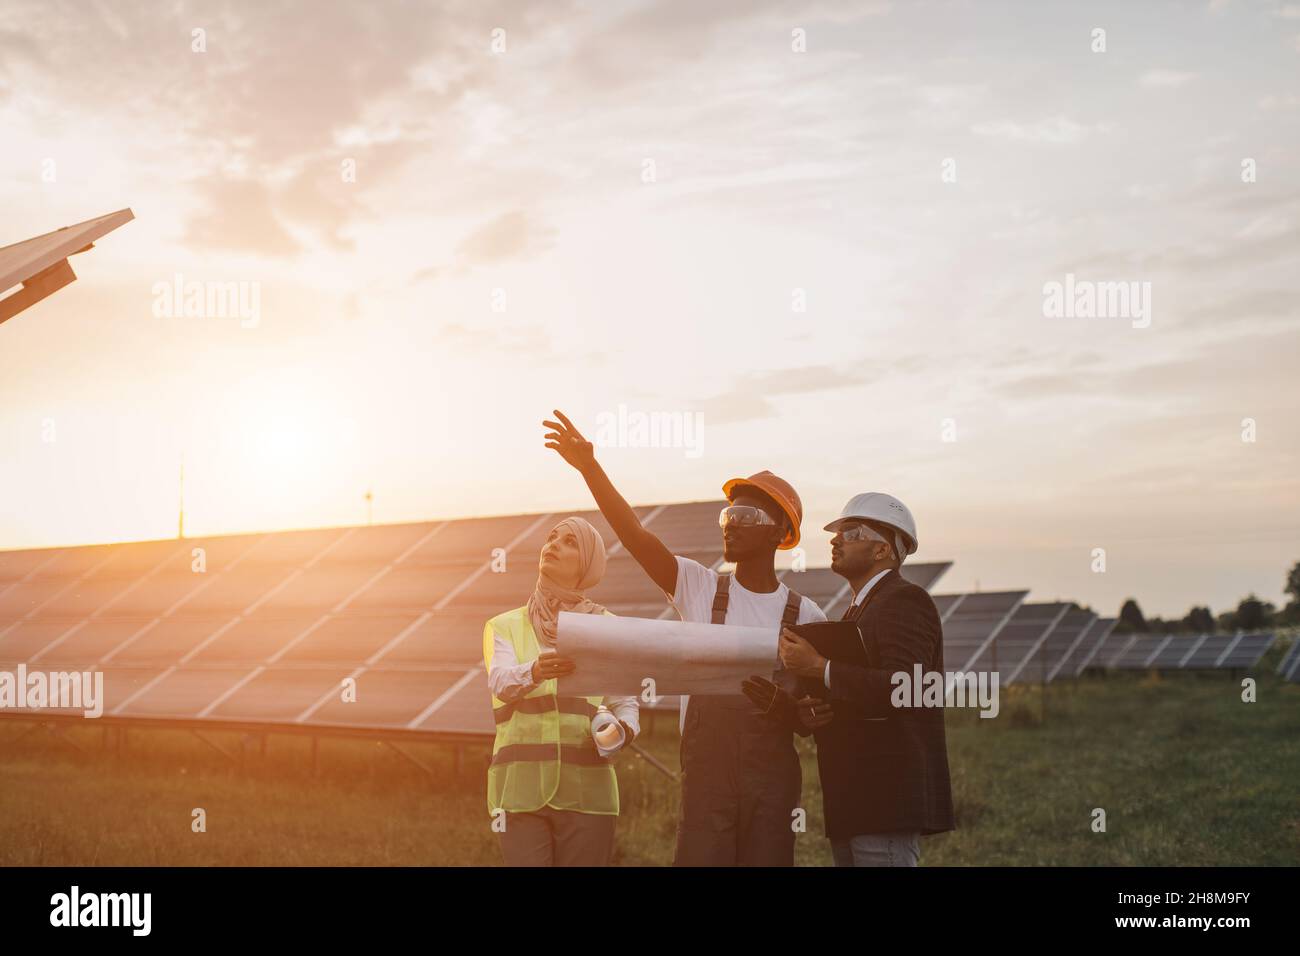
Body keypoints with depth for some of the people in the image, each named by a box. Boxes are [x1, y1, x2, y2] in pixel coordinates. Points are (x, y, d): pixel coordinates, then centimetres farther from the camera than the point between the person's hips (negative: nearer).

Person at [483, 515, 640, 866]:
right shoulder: (504, 626, 10)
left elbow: (625, 703, 7)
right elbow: (501, 682, -10)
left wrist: (623, 730, -16)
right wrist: (535, 672, -32)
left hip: (586, 793, 0)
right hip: (521, 789, 0)